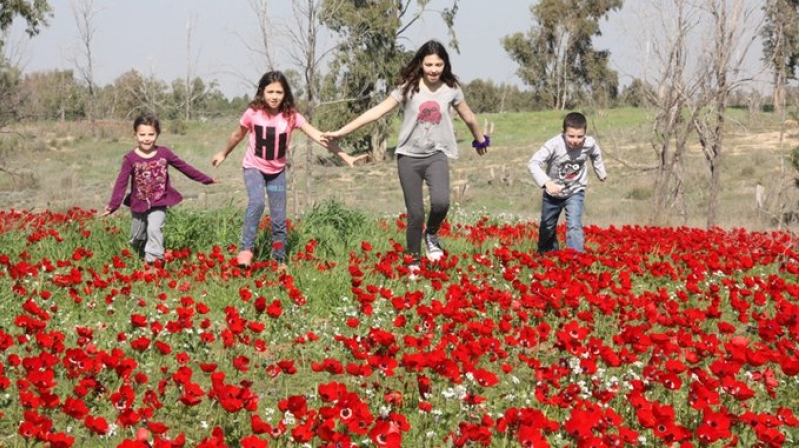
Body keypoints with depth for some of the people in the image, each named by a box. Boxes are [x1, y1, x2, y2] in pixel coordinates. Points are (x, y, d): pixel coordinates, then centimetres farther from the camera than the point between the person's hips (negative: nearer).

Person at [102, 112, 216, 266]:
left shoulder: (164, 153, -9)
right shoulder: (130, 158, -14)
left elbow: (183, 166, 1)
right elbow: (121, 183, -16)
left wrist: (206, 179, 5)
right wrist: (113, 205, -24)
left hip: (159, 203, -1)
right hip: (139, 204, 1)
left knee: (155, 229, -20)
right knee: (137, 237, 13)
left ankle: (153, 258, -15)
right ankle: (141, 257, 38)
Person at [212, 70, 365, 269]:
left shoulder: (291, 116, -18)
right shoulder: (253, 113, -19)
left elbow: (319, 137, -25)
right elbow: (238, 135, 1)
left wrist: (345, 156, -32)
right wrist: (224, 154, 17)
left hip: (277, 171, 2)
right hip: (254, 168, -2)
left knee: (279, 218, 4)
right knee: (256, 203, -29)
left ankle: (280, 260, 21)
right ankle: (246, 250, -20)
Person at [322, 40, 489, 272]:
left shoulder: (451, 89, 0)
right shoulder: (408, 87, -6)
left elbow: (468, 117, 17)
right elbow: (378, 111, -7)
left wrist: (481, 140, 33)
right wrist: (341, 131, -12)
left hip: (436, 155, 0)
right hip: (409, 157, 0)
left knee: (440, 202, -27)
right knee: (415, 214, -1)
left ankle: (432, 235, 5)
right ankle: (413, 261, 20)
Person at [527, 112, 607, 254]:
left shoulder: (589, 144, -23)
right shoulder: (554, 144, -34)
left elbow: (596, 154, 3)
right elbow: (533, 163, -42)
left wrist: (601, 172, 17)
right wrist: (547, 182, -55)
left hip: (575, 192, 0)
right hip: (553, 192, 0)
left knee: (574, 227, -20)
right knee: (547, 228, 21)